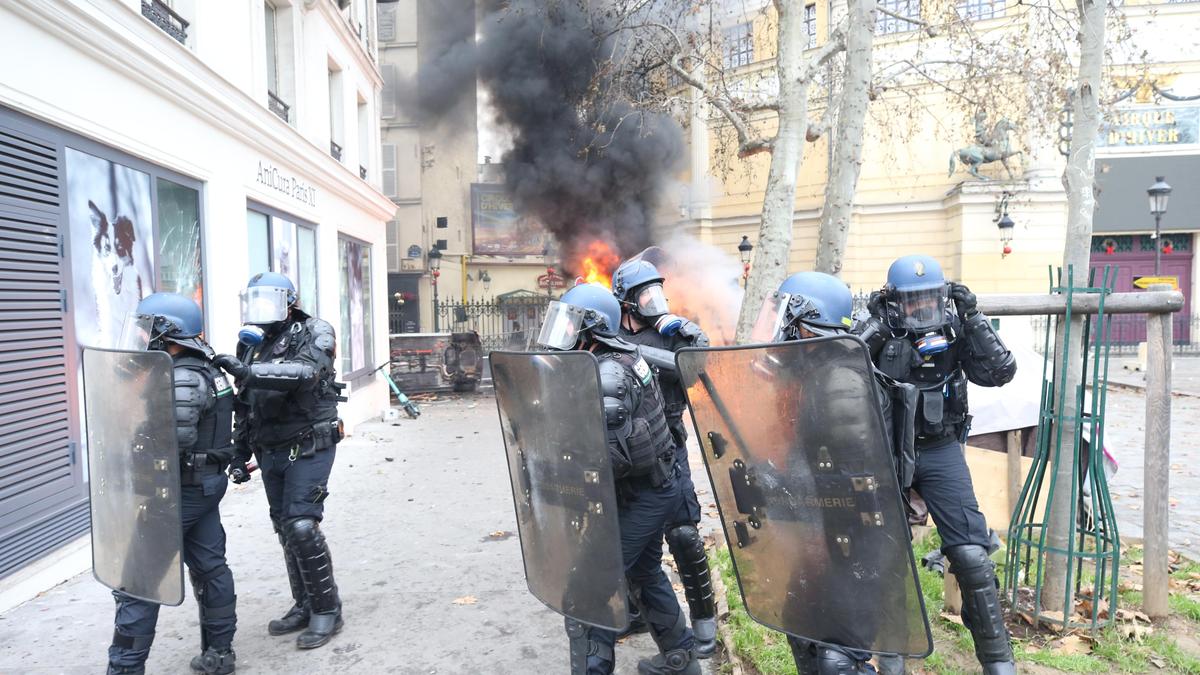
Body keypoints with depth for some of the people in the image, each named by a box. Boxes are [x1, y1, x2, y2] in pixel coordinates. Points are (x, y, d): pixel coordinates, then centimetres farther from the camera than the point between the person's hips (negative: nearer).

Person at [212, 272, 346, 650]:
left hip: (309, 448, -7)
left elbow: (303, 373, -29)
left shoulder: (313, 334, -7)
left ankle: (327, 610, 3)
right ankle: (304, 607, 25)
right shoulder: (249, 344, 12)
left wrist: (247, 371, -35)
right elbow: (243, 407, 17)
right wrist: (239, 454, 14)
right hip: (270, 452, 7)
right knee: (286, 530, 11)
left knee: (302, 527, -12)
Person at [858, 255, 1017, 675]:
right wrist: (873, 328, -24)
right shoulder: (877, 333, -8)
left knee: (971, 554, -7)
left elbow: (1000, 372, -11)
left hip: (939, 452, 0)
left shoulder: (953, 330, -4)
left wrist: (972, 318, -18)